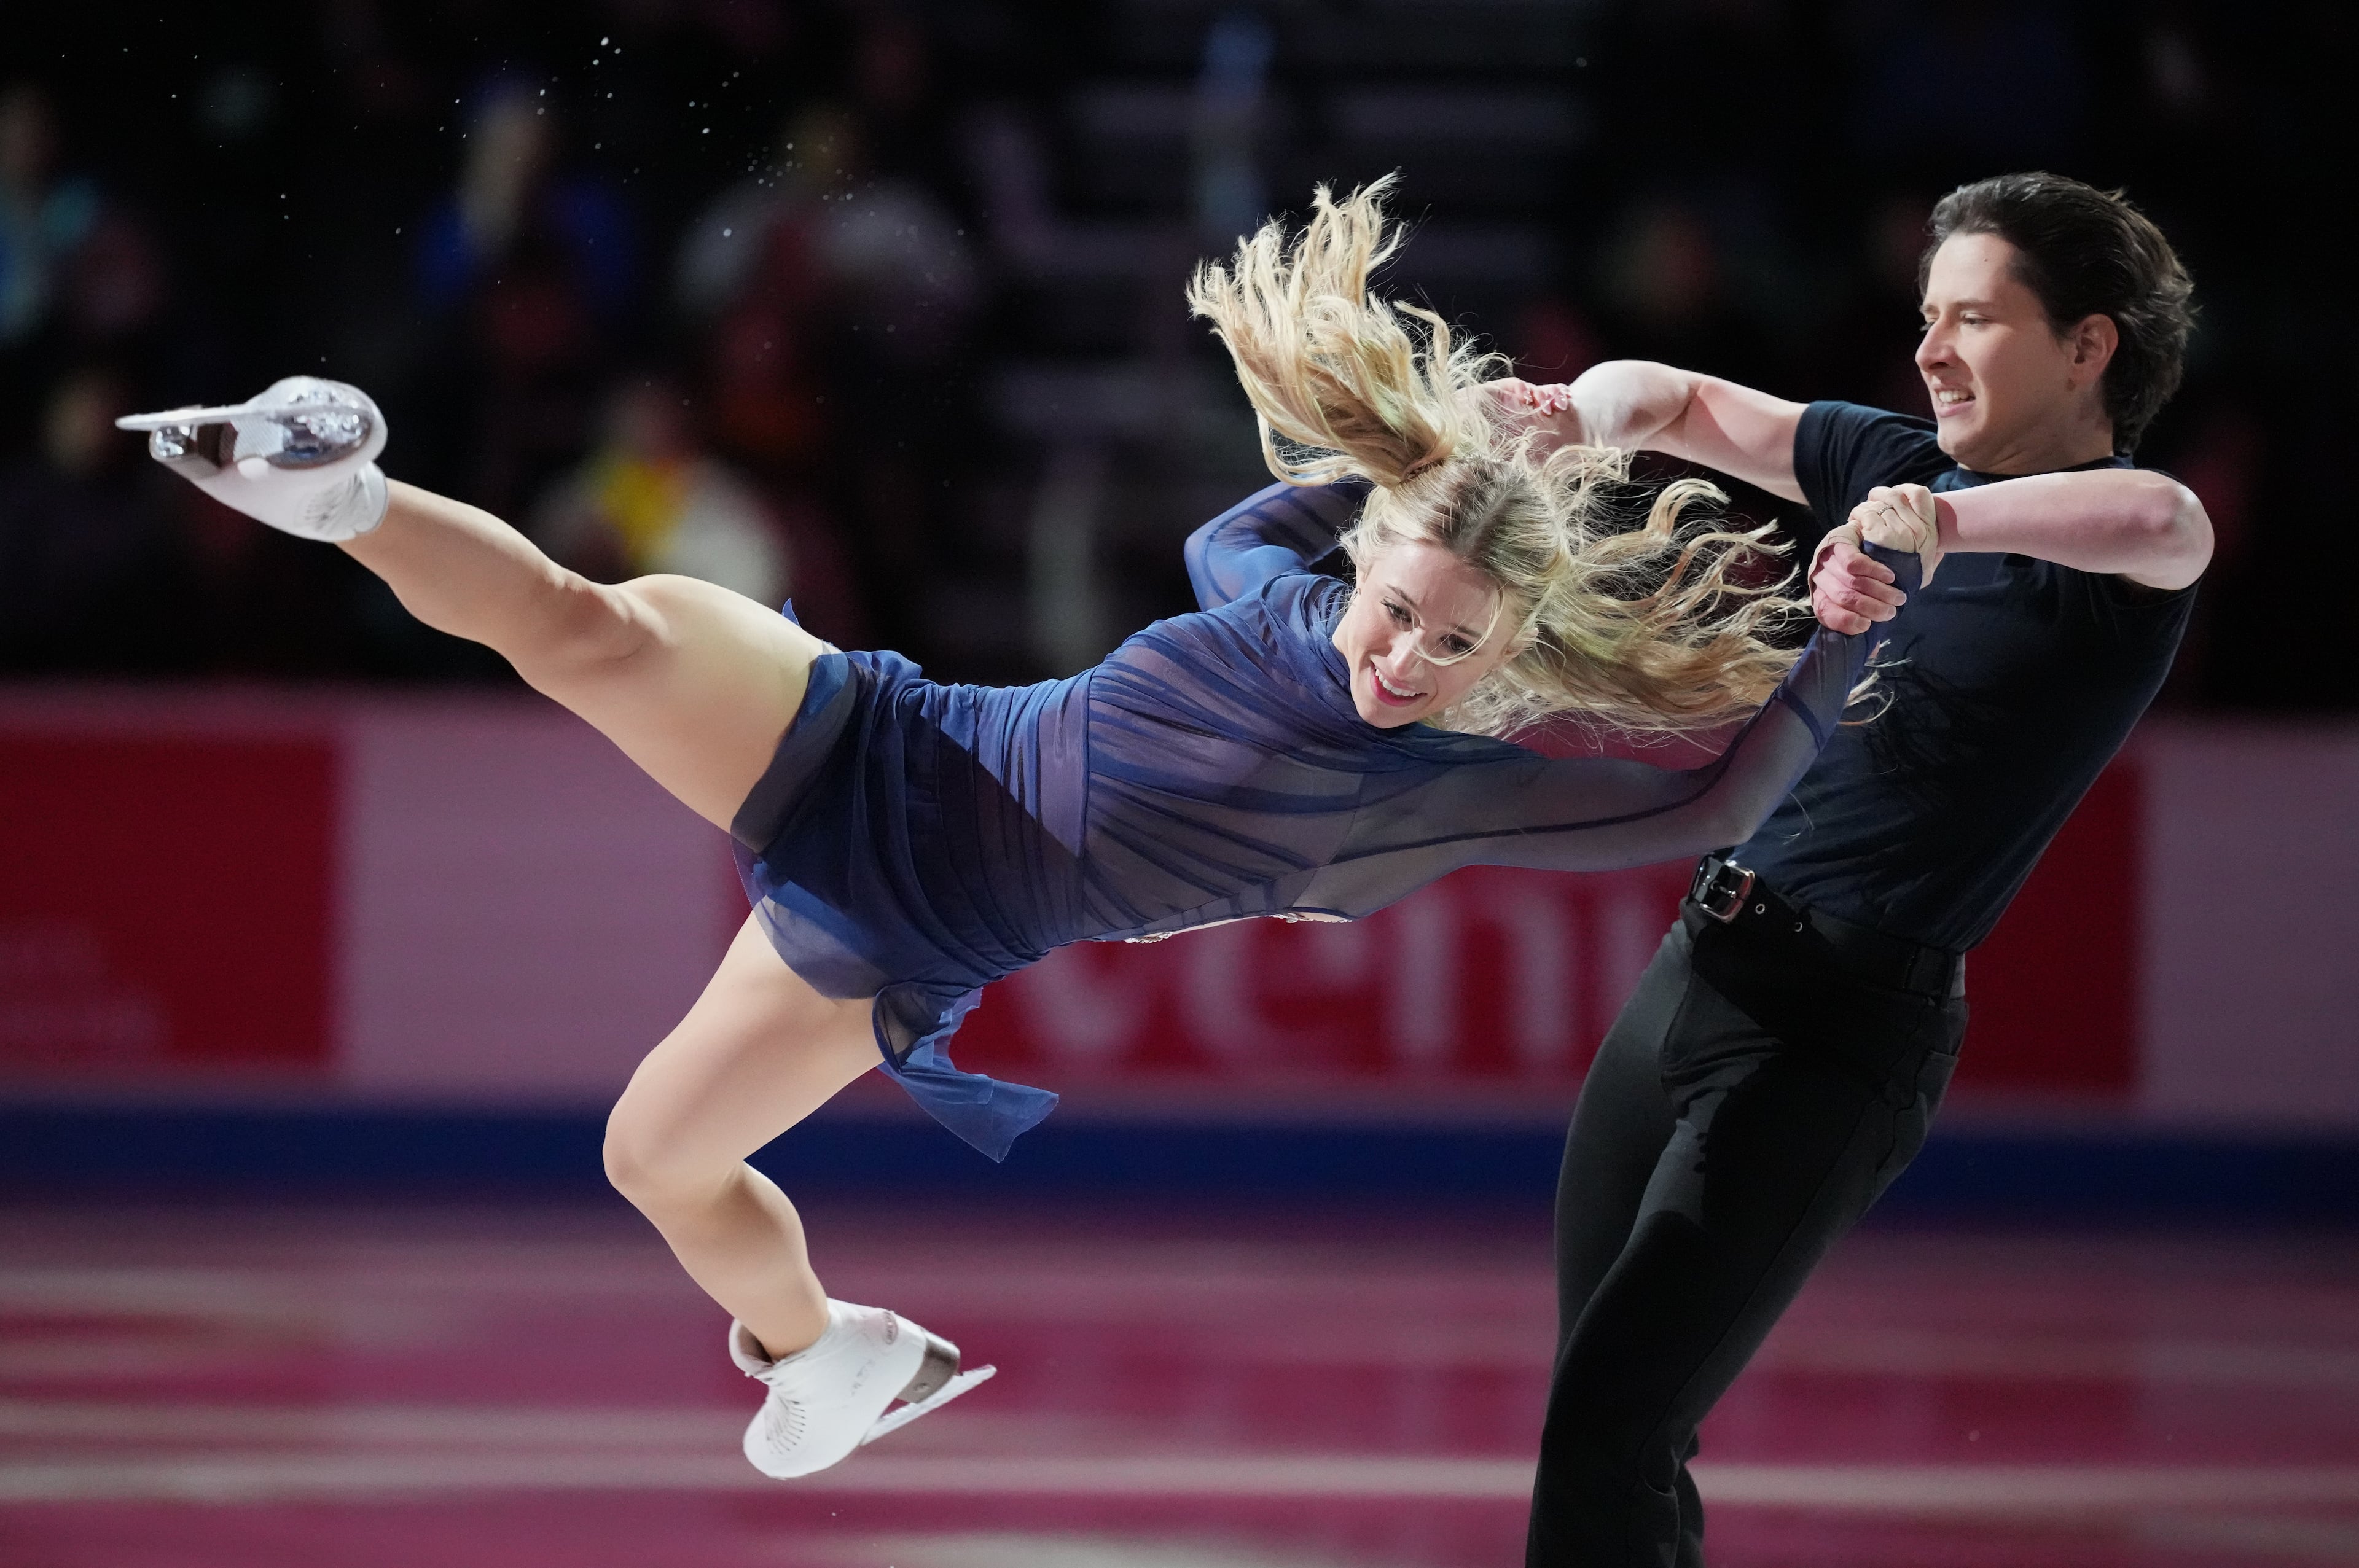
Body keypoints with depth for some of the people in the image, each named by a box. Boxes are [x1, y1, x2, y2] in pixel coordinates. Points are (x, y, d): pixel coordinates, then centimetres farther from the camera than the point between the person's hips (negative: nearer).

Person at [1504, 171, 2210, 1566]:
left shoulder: (2105, 561, -8)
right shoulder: (1902, 463, 14)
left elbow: (2161, 520, -33)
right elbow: (1673, 399, 24)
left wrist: (1937, 523, -46)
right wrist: (1583, 416, 2)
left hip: (1837, 1032, -8)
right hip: (1695, 973, 8)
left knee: (1608, 1430, -16)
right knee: (1609, 1429, 10)